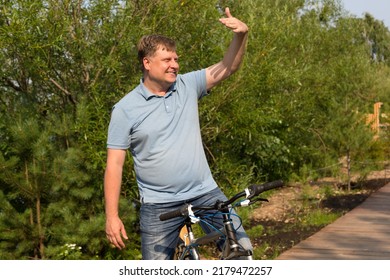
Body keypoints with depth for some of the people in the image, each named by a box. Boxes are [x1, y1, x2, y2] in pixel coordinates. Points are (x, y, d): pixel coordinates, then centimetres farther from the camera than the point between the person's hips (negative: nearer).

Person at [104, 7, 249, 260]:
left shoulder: (187, 86, 5)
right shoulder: (126, 109, -4)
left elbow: (228, 68, -1)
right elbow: (114, 164, -5)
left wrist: (242, 35, -21)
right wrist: (112, 216, -11)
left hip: (205, 193, 3)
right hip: (159, 206, -2)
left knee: (242, 249, -8)